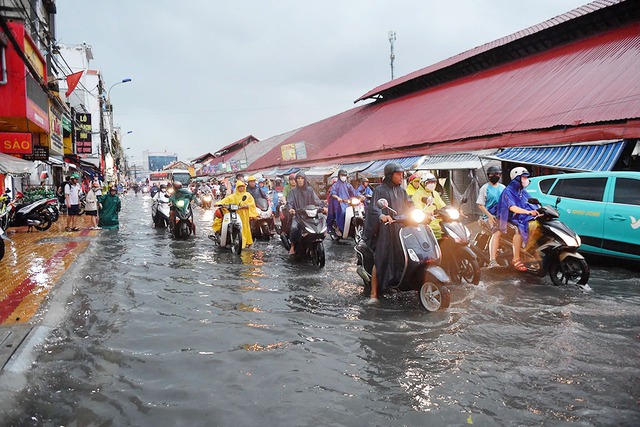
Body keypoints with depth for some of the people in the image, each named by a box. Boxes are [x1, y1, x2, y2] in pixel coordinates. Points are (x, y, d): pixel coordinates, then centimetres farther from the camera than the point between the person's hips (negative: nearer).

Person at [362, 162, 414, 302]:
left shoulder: (402, 191, 19)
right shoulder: (380, 190, -1)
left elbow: (410, 205, 14)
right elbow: (374, 208, -13)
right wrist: (382, 216, -33)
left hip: (401, 228, 6)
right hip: (385, 229, -6)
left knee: (402, 258, 4)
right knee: (380, 260, -9)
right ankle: (374, 294, -6)